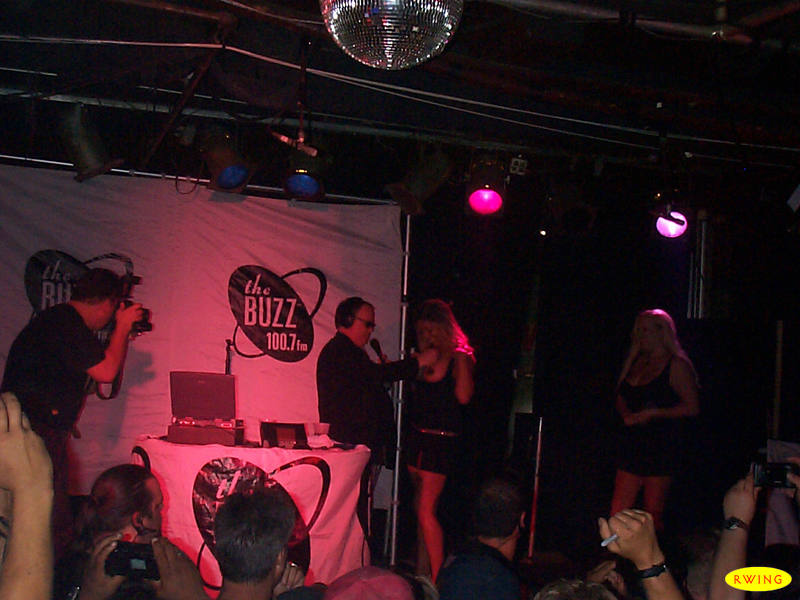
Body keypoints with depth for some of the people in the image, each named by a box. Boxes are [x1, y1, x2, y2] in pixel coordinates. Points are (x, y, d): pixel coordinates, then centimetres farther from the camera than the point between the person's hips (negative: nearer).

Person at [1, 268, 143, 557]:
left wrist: (123, 331, 20)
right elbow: (106, 371, -16)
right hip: (36, 433, -11)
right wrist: (122, 327, -5)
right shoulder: (67, 324, -14)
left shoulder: (60, 318, 18)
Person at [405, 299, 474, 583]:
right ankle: (422, 573, 27)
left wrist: (459, 357, -23)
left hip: (441, 441, -7)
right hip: (416, 437, 7)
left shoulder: (459, 358, -8)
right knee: (420, 506, 14)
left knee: (426, 509, -9)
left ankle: (438, 579, 0)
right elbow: (413, 395, 13)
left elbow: (464, 396, -23)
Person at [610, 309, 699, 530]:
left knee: (653, 515, -2)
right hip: (631, 443, 6)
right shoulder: (636, 362, 14)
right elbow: (621, 398, 21)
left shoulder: (676, 365, -5)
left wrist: (652, 414, -16)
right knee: (618, 511, 3)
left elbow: (692, 407, -10)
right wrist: (627, 415, -1)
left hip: (661, 446, -6)